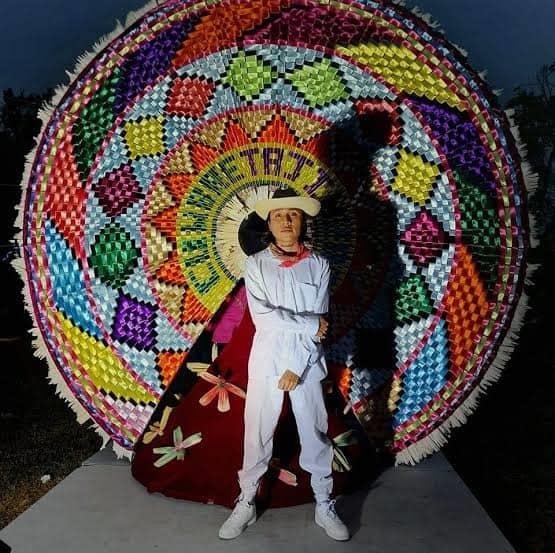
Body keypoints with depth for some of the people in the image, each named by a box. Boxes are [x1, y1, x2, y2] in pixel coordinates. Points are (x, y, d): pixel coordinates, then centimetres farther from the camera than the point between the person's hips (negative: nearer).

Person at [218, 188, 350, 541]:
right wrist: (310, 324, -13)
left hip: (307, 363, 0)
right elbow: (262, 315, -13)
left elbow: (321, 326, -5)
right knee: (257, 433, 8)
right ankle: (247, 504, 24)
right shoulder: (256, 264, -1)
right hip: (266, 361, 0)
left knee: (316, 435, 9)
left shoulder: (319, 265, 0)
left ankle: (325, 506, 25)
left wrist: (297, 367, -11)